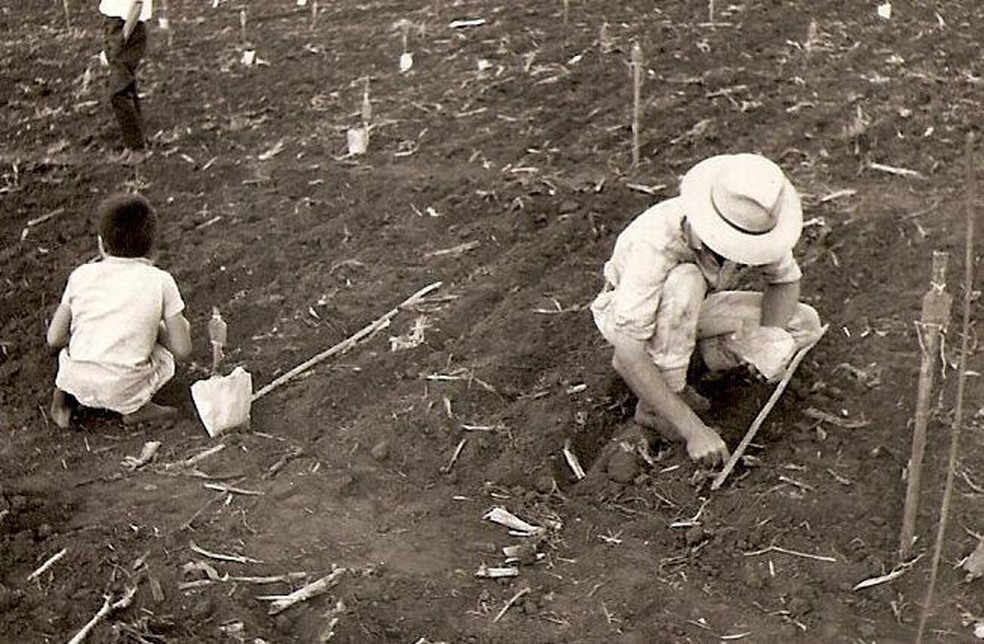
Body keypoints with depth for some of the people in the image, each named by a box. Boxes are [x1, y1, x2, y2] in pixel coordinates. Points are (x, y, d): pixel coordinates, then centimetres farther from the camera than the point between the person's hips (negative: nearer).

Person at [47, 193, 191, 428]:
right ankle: (134, 407, 5)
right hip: (123, 390, -3)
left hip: (76, 381, 4)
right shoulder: (160, 281, -4)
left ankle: (61, 391, 13)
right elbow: (182, 350, -5)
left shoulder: (82, 274, 3)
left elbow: (54, 339, 5)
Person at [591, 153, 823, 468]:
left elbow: (786, 281, -4)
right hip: (624, 313, -5)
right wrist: (694, 430, -42)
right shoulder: (655, 244, -41)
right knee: (686, 280, -38)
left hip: (686, 312, 6)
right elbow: (626, 357, -42)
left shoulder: (752, 224, -25)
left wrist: (768, 338, -25)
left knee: (805, 326, -6)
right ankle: (654, 406, -21)